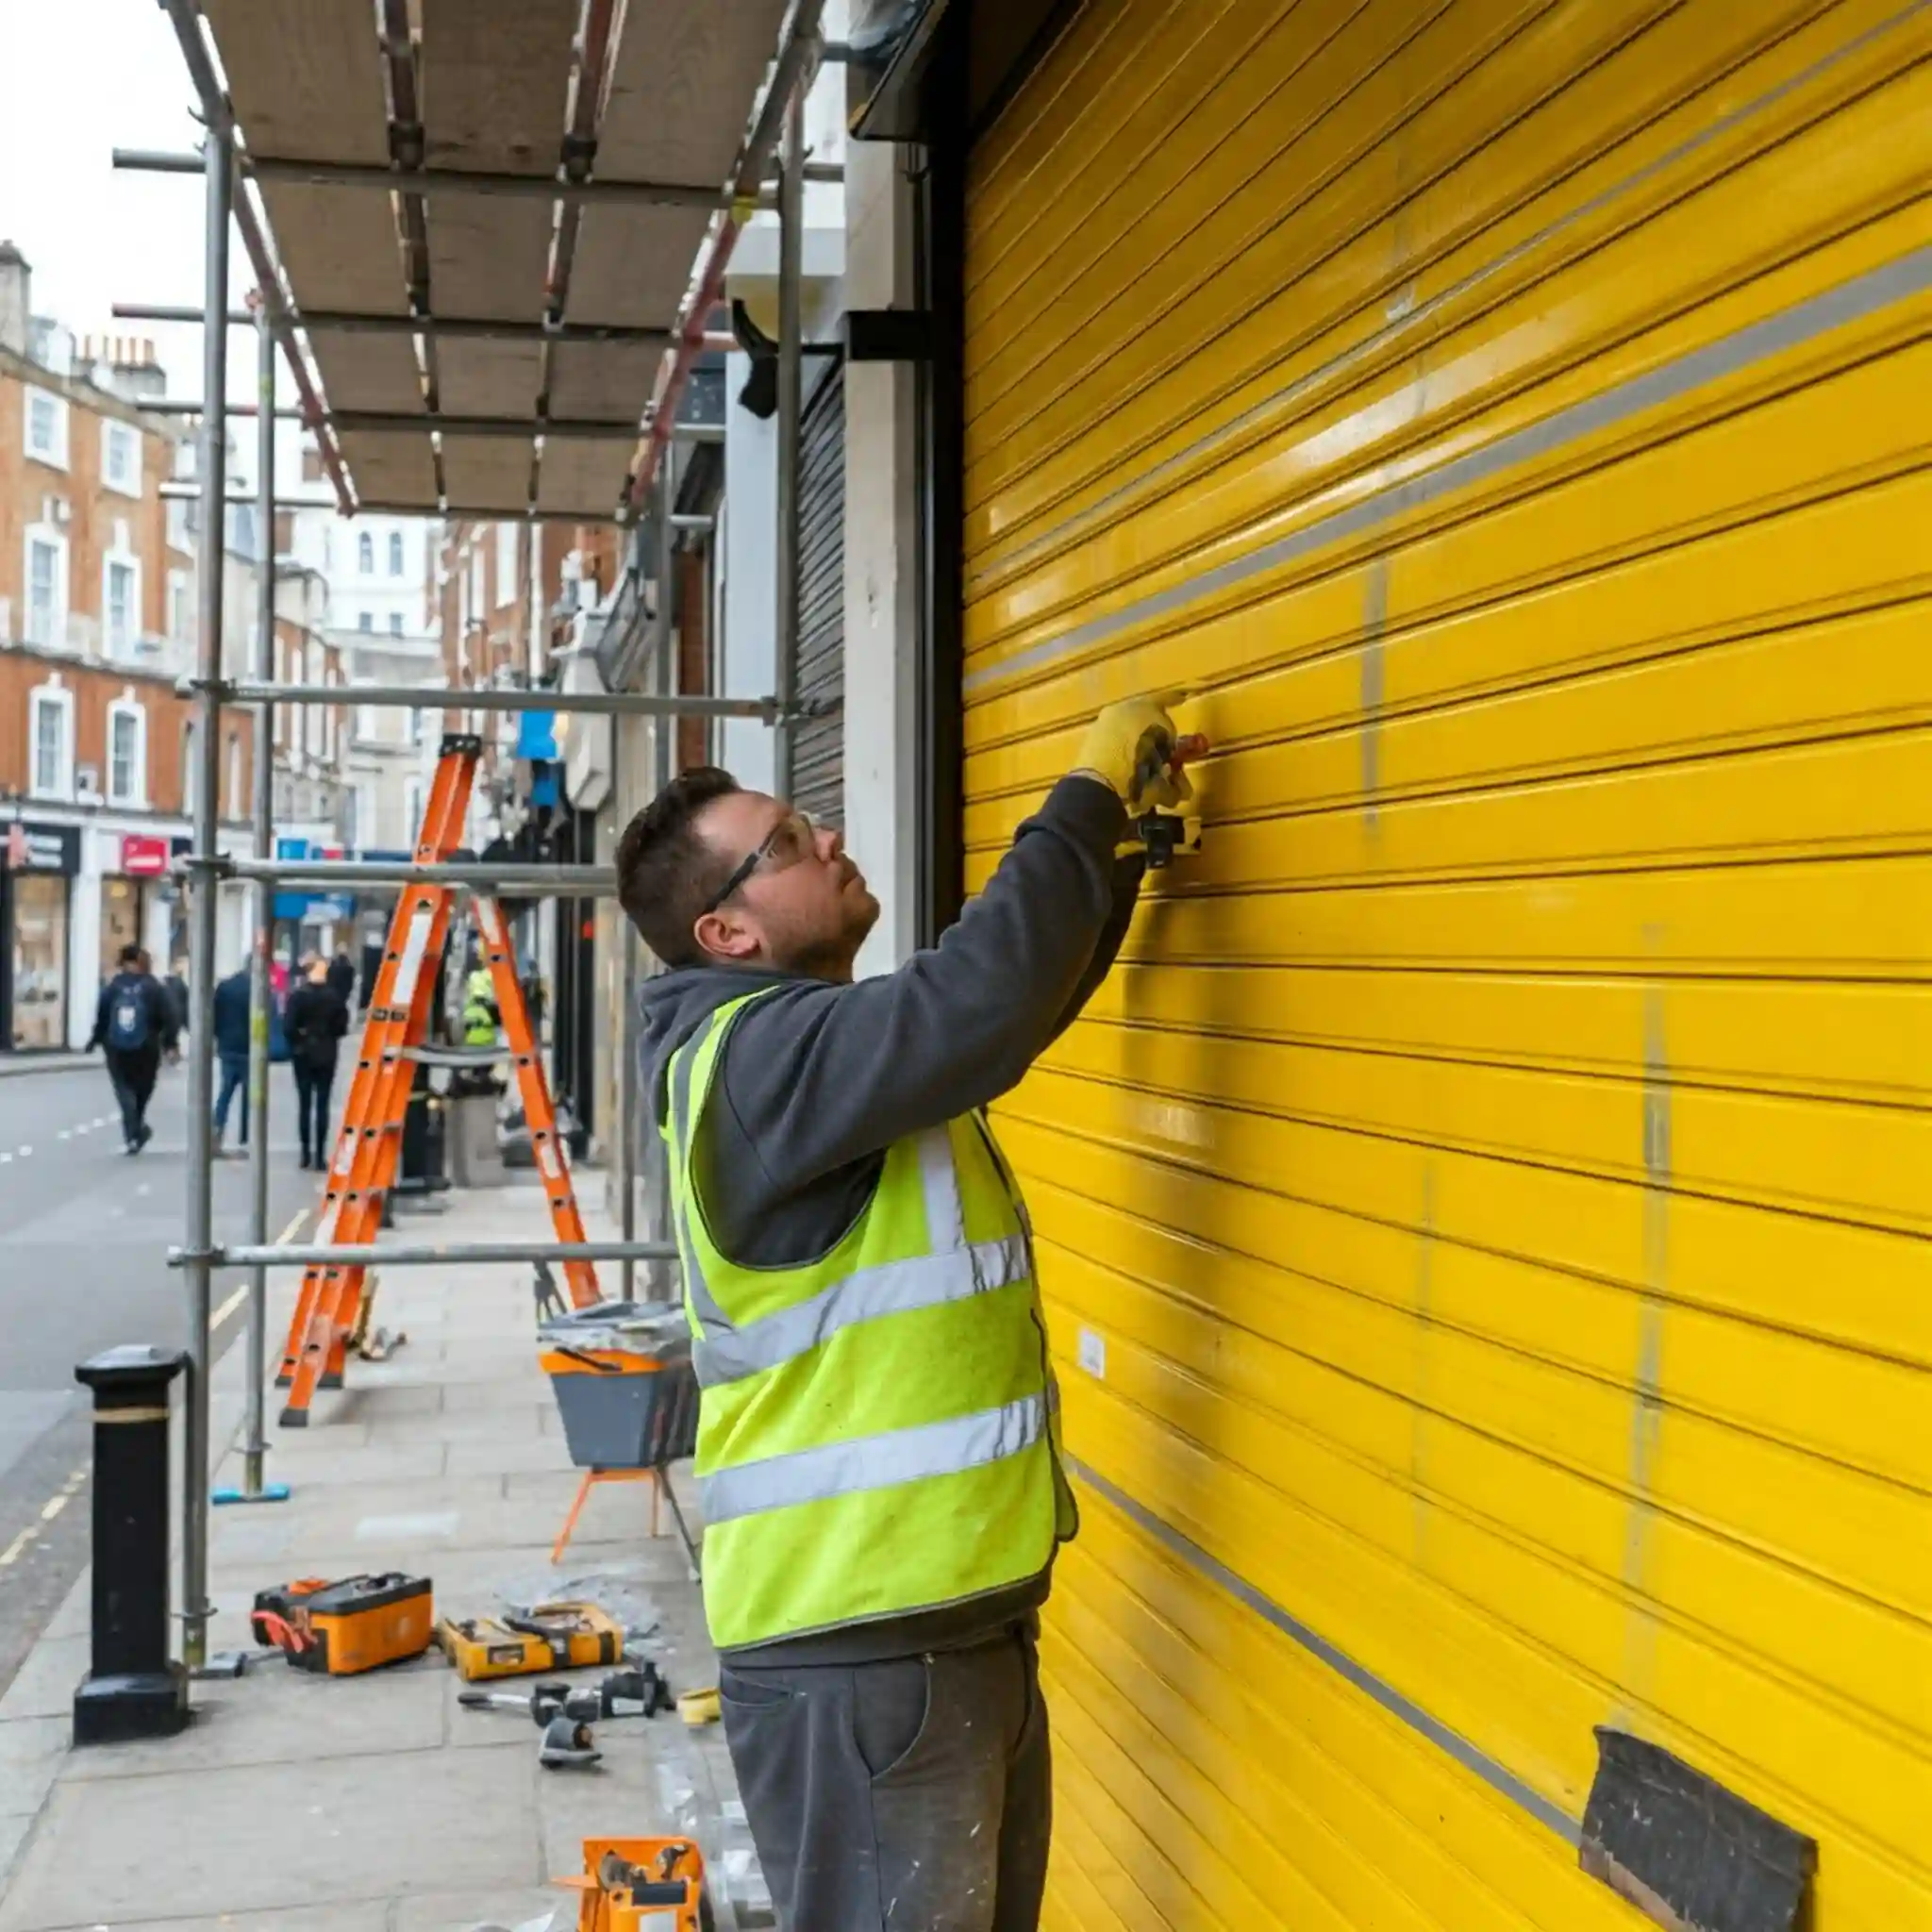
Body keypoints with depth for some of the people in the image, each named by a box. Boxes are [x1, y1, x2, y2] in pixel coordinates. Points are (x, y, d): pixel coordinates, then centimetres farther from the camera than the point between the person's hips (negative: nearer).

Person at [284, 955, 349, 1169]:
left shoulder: (297, 994, -11)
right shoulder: (334, 996, -8)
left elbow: (288, 1026, -14)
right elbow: (342, 1026, -6)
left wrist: (299, 1038, 3)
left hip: (303, 1054, -1)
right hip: (326, 1055, 1)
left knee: (304, 1103, 8)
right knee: (322, 1104, 4)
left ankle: (306, 1153, 9)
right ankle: (320, 1154, 2)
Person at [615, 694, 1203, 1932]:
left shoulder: (842, 1039, 14)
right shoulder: (758, 1054, -18)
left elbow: (1027, 995, 25)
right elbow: (986, 998, -31)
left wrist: (1122, 835, 11)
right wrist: (1090, 796, -17)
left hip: (962, 1621, 10)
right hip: (856, 1655, -10)